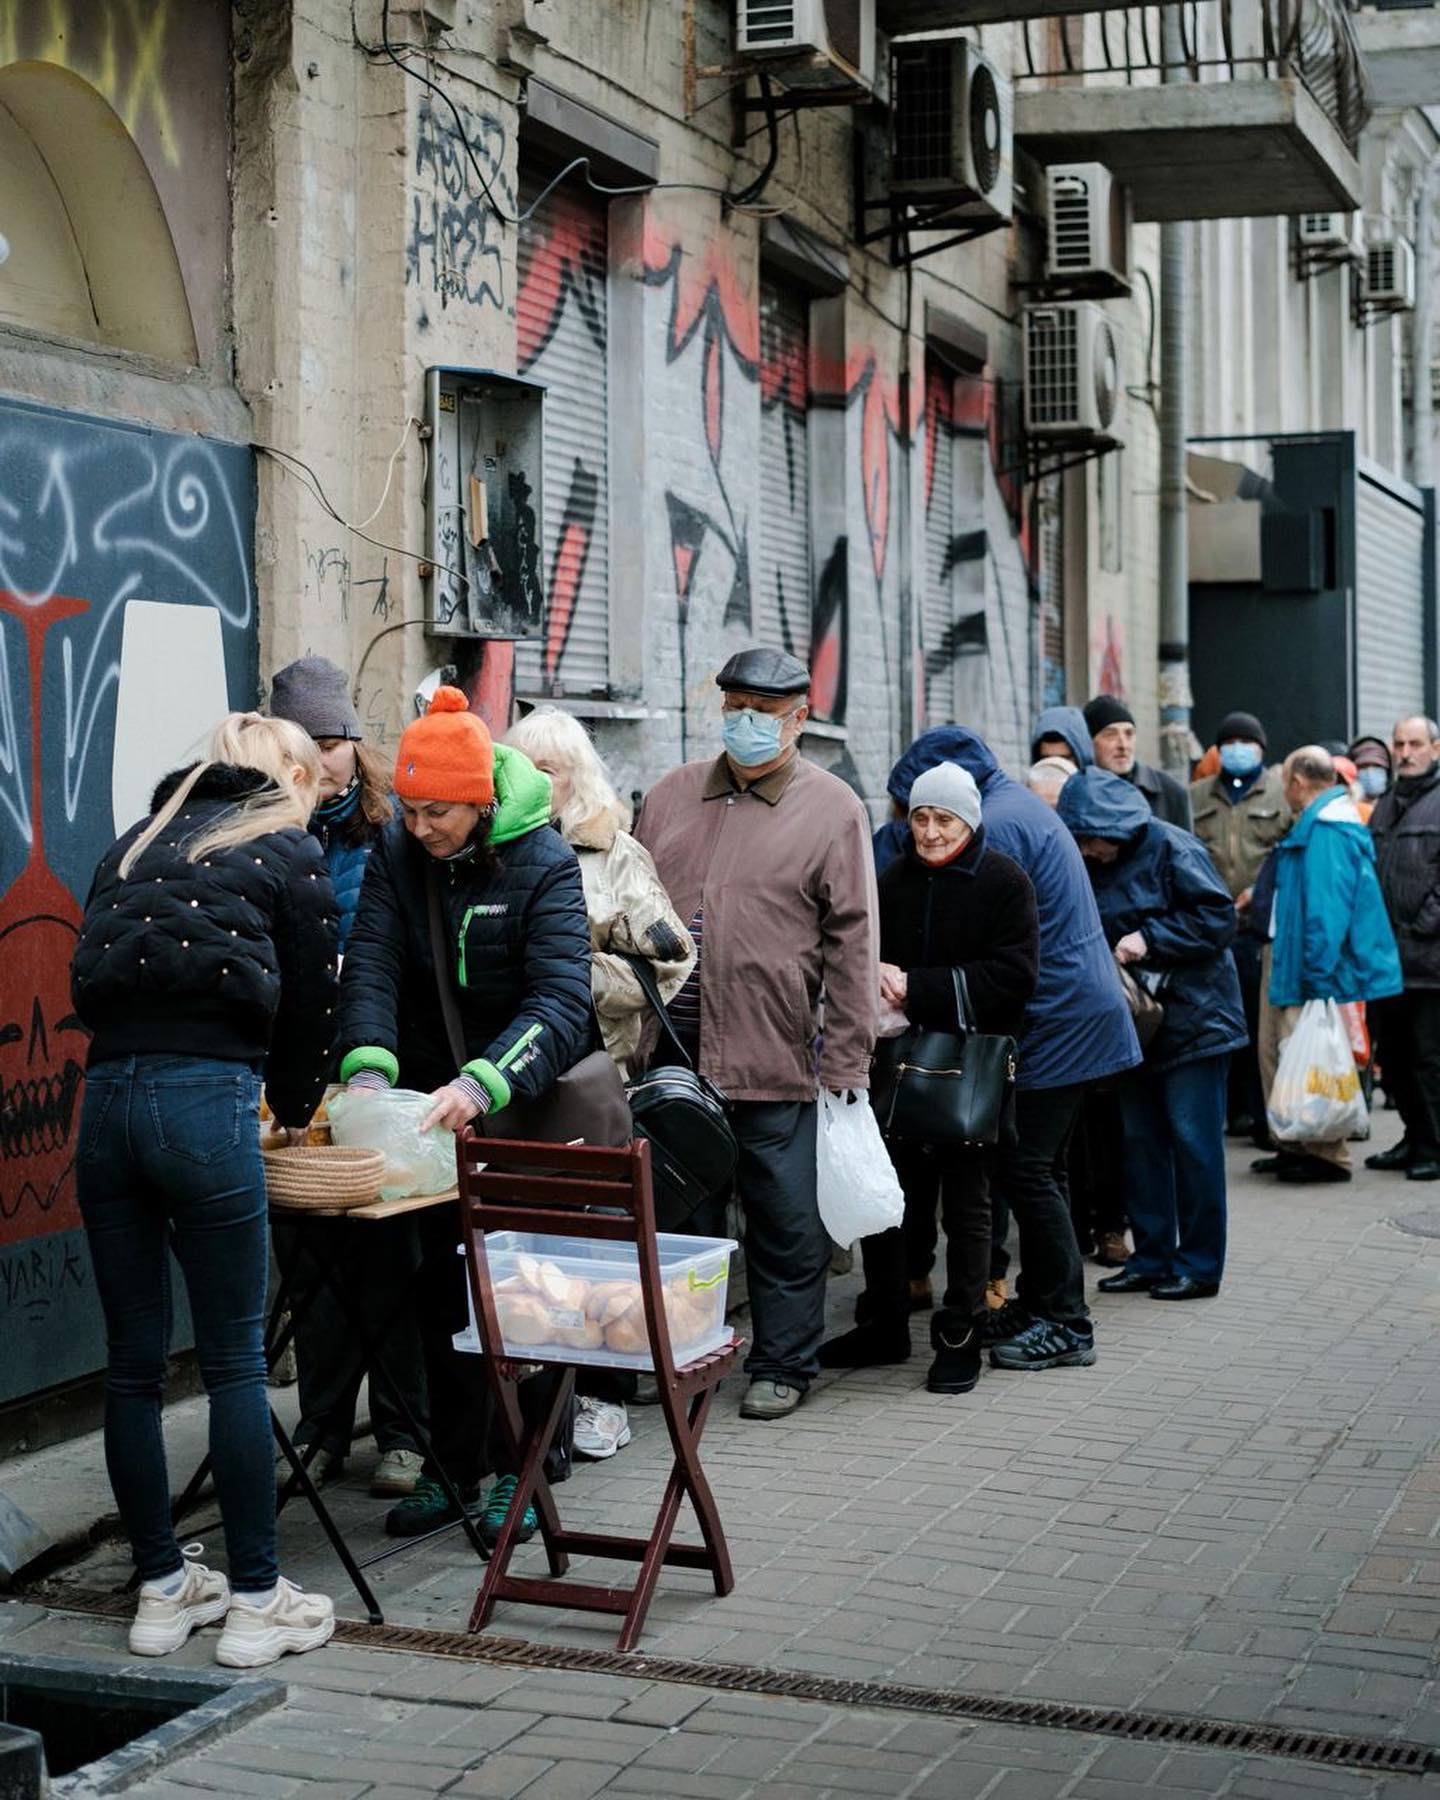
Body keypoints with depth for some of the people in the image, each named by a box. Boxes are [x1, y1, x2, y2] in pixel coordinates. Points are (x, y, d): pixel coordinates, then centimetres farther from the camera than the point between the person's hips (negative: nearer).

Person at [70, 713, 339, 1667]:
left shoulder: (137, 843, 23)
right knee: (237, 1361, 2)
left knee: (134, 1364, 11)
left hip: (107, 1099, 5)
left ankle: (163, 1588, 21)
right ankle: (256, 1599, 8)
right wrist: (294, 1111, 27)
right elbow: (309, 1005, 10)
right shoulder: (290, 853, 8)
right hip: (207, 1102, -5)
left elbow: (97, 977, 18)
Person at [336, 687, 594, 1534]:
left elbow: (562, 1002, -28)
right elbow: (371, 967, -14)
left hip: (524, 1104, -4)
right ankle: (453, 1464, 18)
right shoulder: (398, 853, -5)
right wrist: (369, 1067, -34)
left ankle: (515, 1464, 12)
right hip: (431, 1097, 4)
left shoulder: (543, 861, -18)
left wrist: (483, 1084, -43)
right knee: (443, 1284, 8)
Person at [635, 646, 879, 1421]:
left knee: (787, 1222, 5)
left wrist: (846, 1067, -7)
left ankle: (782, 1366, 19)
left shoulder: (833, 810, -1)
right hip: (670, 1059, 4)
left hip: (777, 1064, -3)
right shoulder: (670, 796, 11)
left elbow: (853, 945, -3)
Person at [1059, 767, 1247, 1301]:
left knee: (1192, 1139, -4)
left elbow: (1218, 917, -17)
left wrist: (1149, 938, -20)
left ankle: (1199, 1265, 4)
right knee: (1141, 1141, 10)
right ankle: (1152, 1259, 18)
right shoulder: (1097, 867, 8)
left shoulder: (1173, 849, -13)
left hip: (1192, 1018, -7)